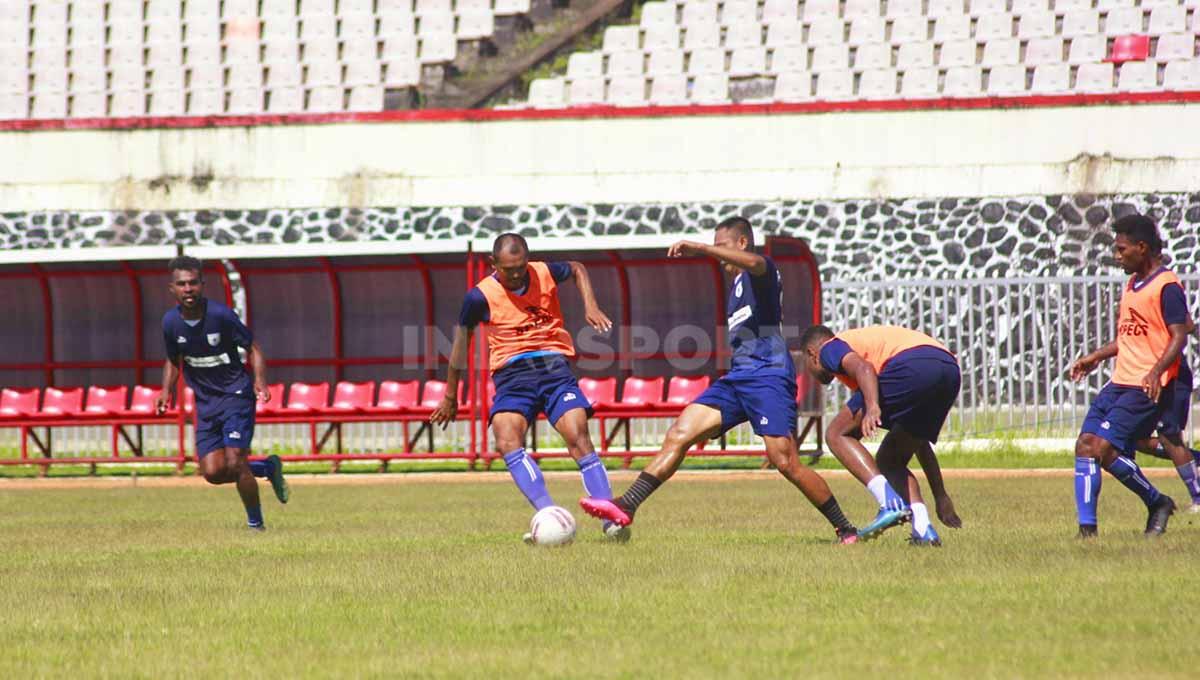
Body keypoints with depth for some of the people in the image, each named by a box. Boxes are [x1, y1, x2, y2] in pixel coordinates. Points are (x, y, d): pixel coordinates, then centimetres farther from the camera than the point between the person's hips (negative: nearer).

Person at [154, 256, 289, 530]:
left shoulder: (220, 314, -16)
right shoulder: (171, 322, -1)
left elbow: (253, 349, -7)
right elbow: (173, 361, 16)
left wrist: (260, 381, -23)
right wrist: (166, 391, 0)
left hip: (236, 394, -5)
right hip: (205, 402, 5)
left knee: (234, 464, -17)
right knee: (213, 472, -4)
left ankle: (255, 523, 4)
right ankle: (268, 468, 22)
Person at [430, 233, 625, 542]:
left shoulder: (545, 274, 2)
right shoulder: (480, 296, -3)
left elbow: (577, 269, 25)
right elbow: (462, 339, 11)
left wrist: (591, 307, 9)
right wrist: (451, 397, 16)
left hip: (554, 366, 1)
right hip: (512, 374, -1)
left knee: (578, 438, -17)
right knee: (507, 441, -27)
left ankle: (611, 519, -18)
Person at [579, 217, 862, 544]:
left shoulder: (762, 271, -2)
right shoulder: (737, 285, 26)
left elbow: (752, 262, -29)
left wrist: (700, 248, -29)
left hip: (768, 373, -9)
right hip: (737, 377, 9)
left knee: (786, 462, -14)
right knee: (679, 434, -5)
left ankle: (845, 529, -3)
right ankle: (626, 507, -11)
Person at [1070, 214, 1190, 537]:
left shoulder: (1167, 286, -11)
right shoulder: (1132, 284, 18)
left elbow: (1179, 336, -19)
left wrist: (1157, 371, -32)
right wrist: (1097, 357, 24)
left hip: (1147, 389, -9)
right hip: (1120, 383, 9)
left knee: (1104, 449, -16)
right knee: (1085, 445, -2)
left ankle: (1157, 503, 3)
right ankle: (1087, 529, -2)